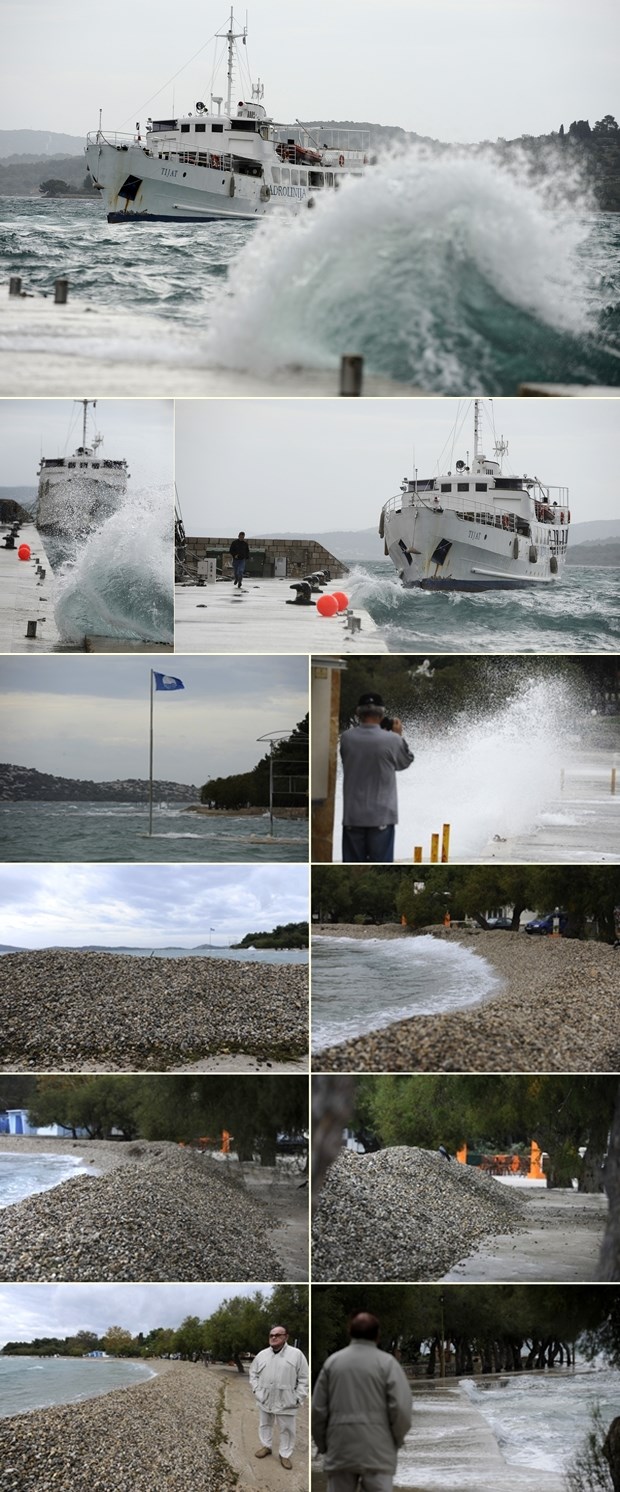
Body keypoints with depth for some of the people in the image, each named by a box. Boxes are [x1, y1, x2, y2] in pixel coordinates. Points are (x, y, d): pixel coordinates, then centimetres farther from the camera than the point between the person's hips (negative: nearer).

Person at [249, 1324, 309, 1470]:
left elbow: (304, 1379, -7)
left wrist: (298, 1398, -11)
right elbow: (253, 1374, 12)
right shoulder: (262, 1355, 2)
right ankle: (266, 1446, 38)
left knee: (286, 1429, 5)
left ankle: (285, 1455, 19)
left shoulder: (296, 1354, -10)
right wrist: (256, 1391, 1)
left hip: (286, 1402, -3)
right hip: (264, 1400, 4)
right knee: (265, 1424, 19)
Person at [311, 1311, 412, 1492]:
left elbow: (317, 1409, 6)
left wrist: (323, 1445, 18)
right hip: (377, 1451, -3)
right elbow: (401, 1409, -9)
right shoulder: (387, 1363, -3)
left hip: (340, 1450, 3)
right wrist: (397, 1441, 8)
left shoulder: (332, 1362, 7)